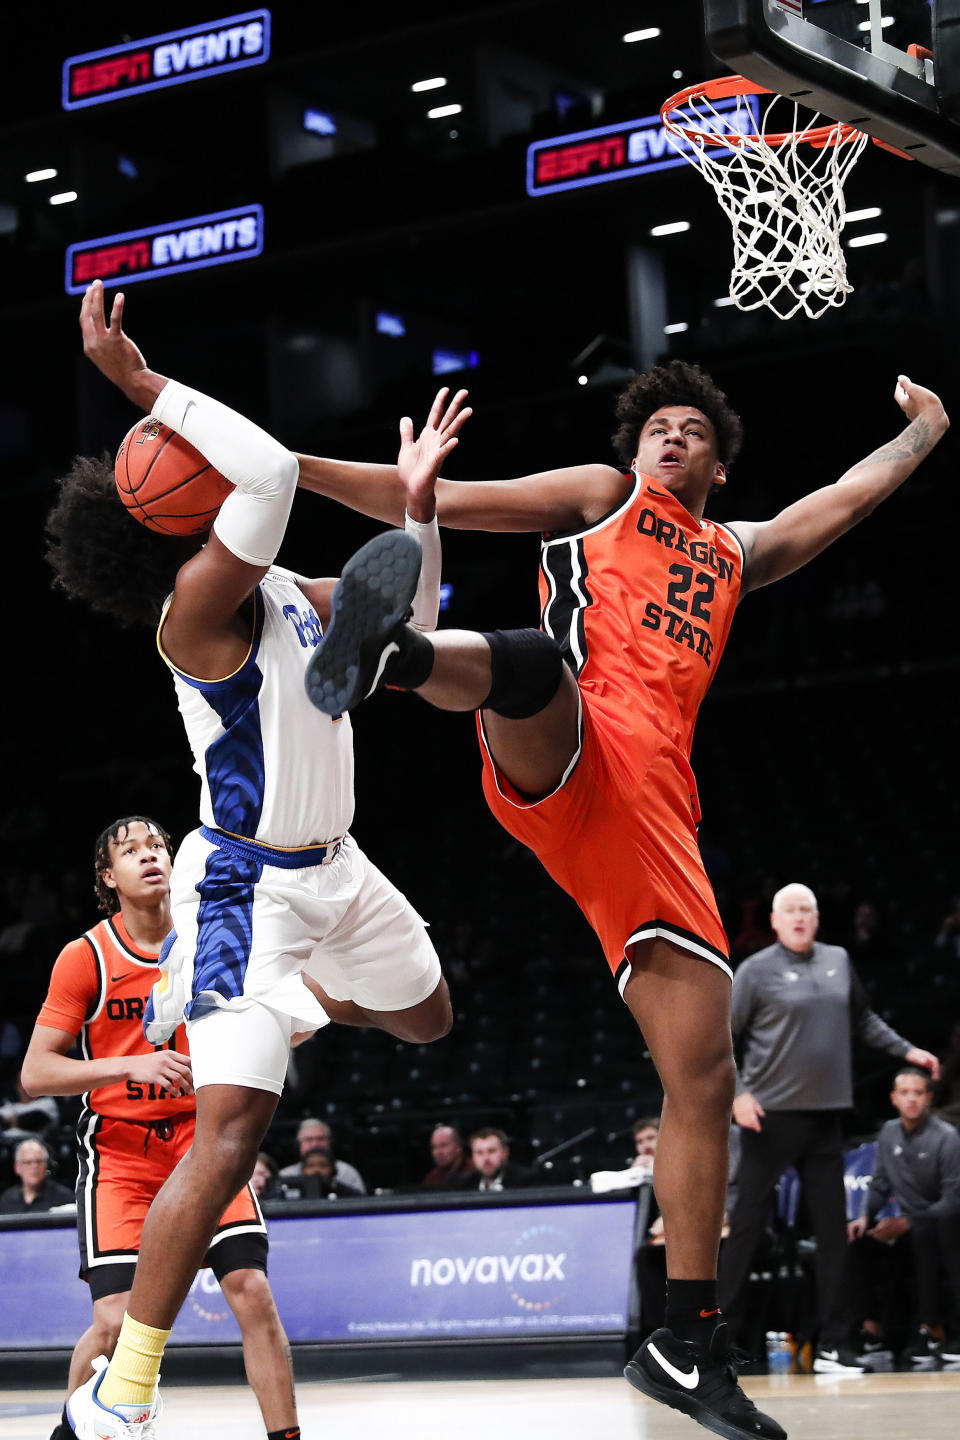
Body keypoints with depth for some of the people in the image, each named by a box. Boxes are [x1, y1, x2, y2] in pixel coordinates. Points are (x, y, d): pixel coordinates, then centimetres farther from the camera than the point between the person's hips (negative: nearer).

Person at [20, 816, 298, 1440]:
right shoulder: (85, 957, -7)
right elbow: (35, 1072, -8)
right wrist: (130, 1066, -21)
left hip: (203, 1135, 2)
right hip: (118, 1148, -2)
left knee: (253, 1290, -14)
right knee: (117, 1318, -12)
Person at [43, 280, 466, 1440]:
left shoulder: (288, 593, 5)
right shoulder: (196, 606, -22)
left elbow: (405, 625, 19)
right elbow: (274, 470, -39)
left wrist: (416, 502, 7)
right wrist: (143, 386, -35)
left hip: (332, 868, 9)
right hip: (246, 884, -9)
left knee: (426, 1019, 29)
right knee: (230, 1133, -18)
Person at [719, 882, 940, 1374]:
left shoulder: (838, 961, 10)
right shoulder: (757, 971, -4)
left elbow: (863, 1018, 23)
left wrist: (906, 1050, 16)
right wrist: (738, 1093, -14)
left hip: (825, 1115, 5)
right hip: (771, 1113, -5)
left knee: (833, 1228, 3)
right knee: (748, 1224, -2)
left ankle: (833, 1345, 8)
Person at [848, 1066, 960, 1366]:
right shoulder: (889, 1133, 6)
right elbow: (880, 1185, 13)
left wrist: (905, 1224, -24)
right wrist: (865, 1217, -7)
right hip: (911, 1223, 6)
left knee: (922, 1233, -37)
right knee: (858, 1238, -11)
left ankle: (931, 1328, -34)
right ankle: (871, 1324, -11)